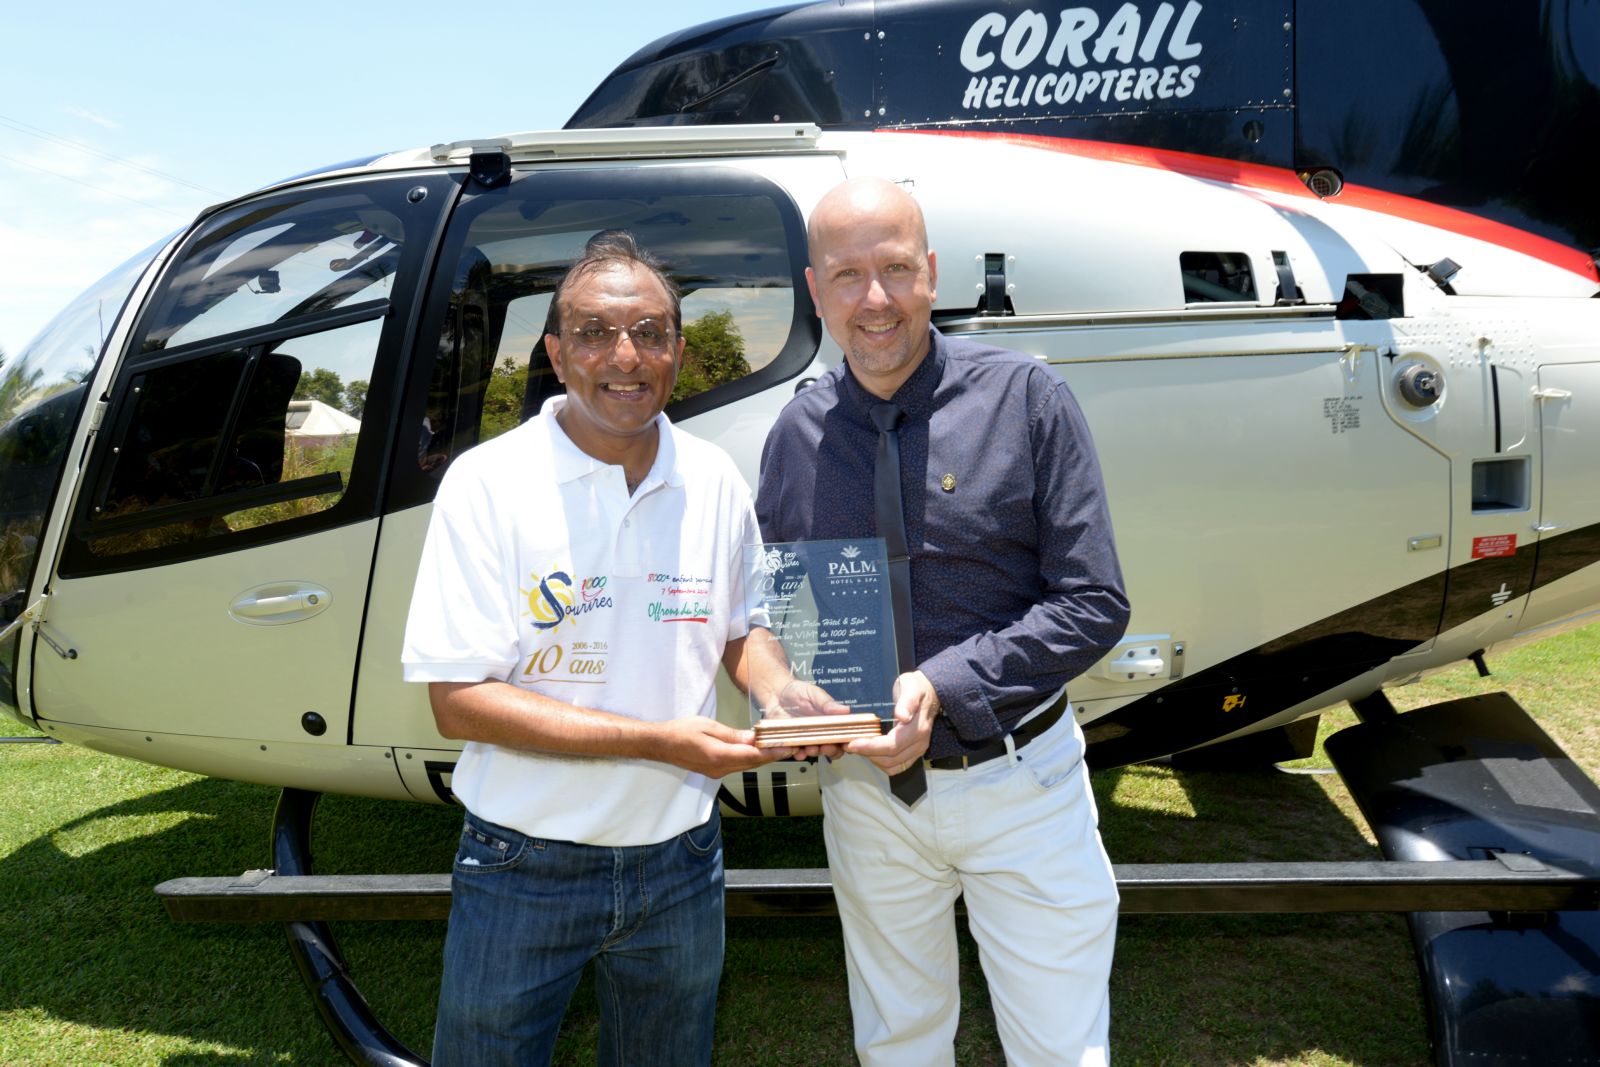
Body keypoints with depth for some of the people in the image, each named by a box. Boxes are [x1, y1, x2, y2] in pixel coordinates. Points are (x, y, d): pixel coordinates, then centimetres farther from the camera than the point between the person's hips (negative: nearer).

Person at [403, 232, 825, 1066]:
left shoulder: (714, 482, -1)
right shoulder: (487, 484, -14)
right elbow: (458, 701, -17)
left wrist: (781, 692, -11)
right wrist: (657, 740, -22)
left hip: (679, 866, 4)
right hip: (524, 869, -3)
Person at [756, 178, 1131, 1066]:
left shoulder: (1023, 398, -11)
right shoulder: (796, 435, -2)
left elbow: (1093, 605, -13)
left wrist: (943, 687, -23)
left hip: (1018, 780, -2)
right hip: (867, 786, 3)